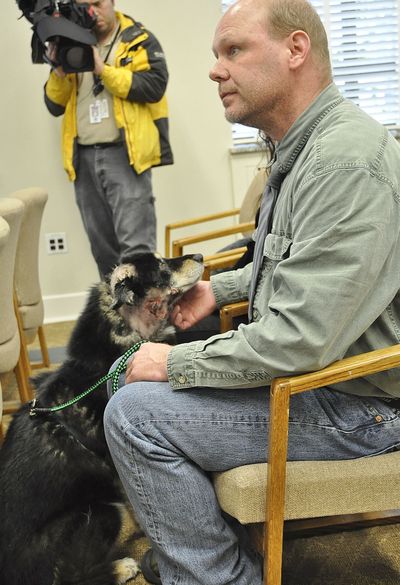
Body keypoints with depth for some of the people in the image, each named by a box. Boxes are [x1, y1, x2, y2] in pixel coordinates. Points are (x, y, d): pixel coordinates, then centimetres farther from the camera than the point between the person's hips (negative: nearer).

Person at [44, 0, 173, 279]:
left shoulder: (139, 40, 3)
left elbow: (155, 86, -11)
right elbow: (55, 106, 15)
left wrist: (103, 70, -14)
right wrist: (59, 71, -3)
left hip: (124, 154, -5)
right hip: (84, 158, 5)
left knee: (136, 245, -10)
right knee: (102, 246, 11)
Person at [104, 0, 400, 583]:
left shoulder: (347, 161, -26)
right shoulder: (303, 147, 9)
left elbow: (300, 338, -31)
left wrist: (175, 362, -18)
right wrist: (219, 288, 12)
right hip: (308, 360, 11)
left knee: (135, 415, -18)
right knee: (131, 373, 14)